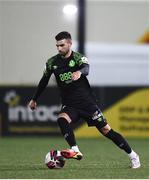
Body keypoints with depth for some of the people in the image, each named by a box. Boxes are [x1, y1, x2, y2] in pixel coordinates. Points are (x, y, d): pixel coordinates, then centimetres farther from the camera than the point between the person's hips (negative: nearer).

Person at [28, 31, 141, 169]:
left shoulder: (79, 58, -10)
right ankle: (75, 151, -37)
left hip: (87, 103, -3)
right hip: (69, 105, 3)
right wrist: (34, 99, 24)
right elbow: (44, 81, 17)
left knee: (106, 130, -3)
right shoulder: (52, 63, 2)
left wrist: (79, 72, -57)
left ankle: (133, 156, 9)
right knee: (62, 120, -31)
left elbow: (86, 68, -33)